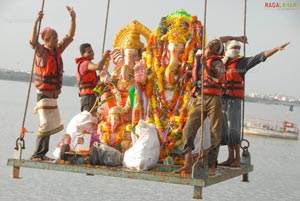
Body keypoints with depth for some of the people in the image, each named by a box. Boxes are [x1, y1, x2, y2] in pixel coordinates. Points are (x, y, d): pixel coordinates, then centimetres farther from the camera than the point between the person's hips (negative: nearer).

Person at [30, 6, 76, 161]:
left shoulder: (58, 50, 10)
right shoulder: (41, 52, -8)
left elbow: (70, 36, 13)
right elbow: (33, 41, -29)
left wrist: (73, 18, 4)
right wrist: (36, 22, -36)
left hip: (53, 95, 7)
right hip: (44, 94, -7)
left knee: (50, 126, 9)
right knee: (46, 125, -11)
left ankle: (41, 153, 17)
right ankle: (37, 154, -4)